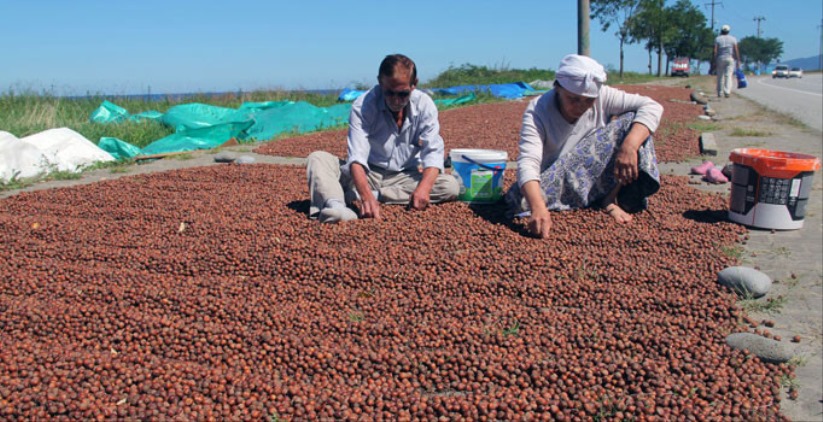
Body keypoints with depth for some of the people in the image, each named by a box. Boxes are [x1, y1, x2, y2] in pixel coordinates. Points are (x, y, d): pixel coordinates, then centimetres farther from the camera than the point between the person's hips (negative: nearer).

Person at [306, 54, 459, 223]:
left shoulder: (425, 105, -10)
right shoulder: (363, 106, -17)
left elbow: (433, 152, -17)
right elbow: (357, 156, -28)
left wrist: (424, 187, -38)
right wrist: (366, 195, -47)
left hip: (404, 177, 2)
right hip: (367, 174, -1)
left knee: (450, 186, -25)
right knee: (317, 158, -21)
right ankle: (334, 204, -56)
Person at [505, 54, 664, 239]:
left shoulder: (602, 97, -14)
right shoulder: (537, 111, -23)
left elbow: (651, 106, -18)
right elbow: (528, 162, -36)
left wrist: (629, 147, -37)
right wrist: (538, 208, -55)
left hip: (598, 179, 3)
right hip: (558, 183, -2)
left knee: (632, 122, -17)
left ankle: (610, 199, -13)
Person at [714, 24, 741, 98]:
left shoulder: (717, 39, 2)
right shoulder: (733, 39, 4)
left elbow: (715, 51, -5)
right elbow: (736, 51, -1)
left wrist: (714, 62, -4)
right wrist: (738, 61, 3)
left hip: (720, 59, 0)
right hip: (730, 59, 0)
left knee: (720, 76, 8)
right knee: (729, 76, -4)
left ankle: (720, 93, 11)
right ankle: (727, 92, -18)